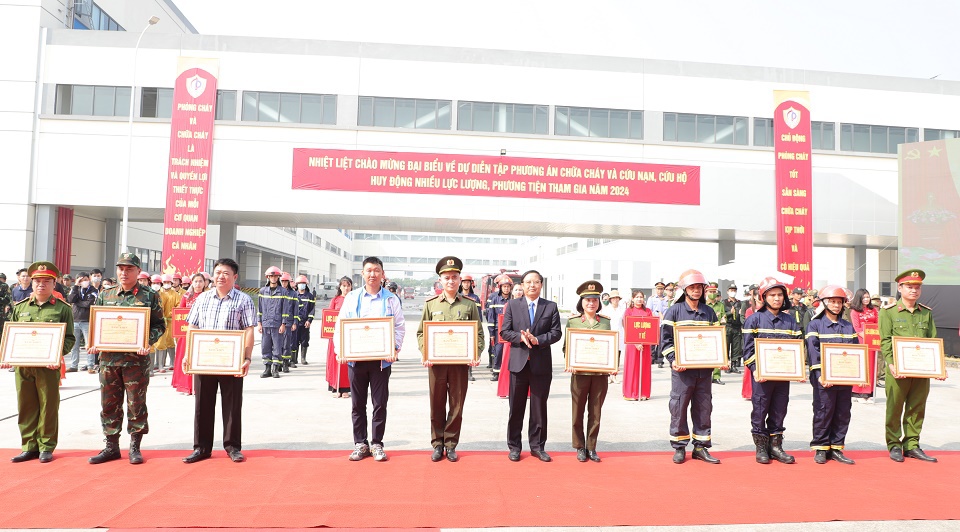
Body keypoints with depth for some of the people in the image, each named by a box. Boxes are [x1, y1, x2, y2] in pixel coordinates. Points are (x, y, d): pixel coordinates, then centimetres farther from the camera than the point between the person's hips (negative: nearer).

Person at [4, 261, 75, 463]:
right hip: (22, 365, 4)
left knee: (48, 407, 3)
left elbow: (69, 338, -1)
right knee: (26, 408, 9)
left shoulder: (63, 308, 1)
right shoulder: (20, 307, 13)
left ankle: (46, 447, 14)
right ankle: (29, 447, 19)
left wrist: (58, 354, -17)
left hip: (48, 366, -4)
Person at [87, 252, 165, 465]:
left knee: (136, 404, 4)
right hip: (108, 358, 4)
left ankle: (135, 447, 16)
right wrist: (93, 343, -2)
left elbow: (159, 325, 1)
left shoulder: (149, 296, 0)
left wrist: (148, 342, -16)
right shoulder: (104, 295, 11)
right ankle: (111, 446, 22)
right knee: (109, 404, 10)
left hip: (137, 358, -3)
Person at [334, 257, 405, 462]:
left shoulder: (391, 299, 4)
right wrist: (340, 349, -8)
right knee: (358, 404, 8)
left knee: (380, 403, 3)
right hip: (356, 358, 1)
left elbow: (400, 327, 4)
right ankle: (360, 444, 20)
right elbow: (340, 325, 6)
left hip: (381, 359, -1)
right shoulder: (351, 297, 7)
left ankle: (377, 444, 16)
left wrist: (395, 348, -11)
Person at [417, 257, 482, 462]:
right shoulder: (431, 304, 4)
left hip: (460, 362, 0)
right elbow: (421, 333, 5)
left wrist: (476, 355, -11)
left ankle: (451, 445, 19)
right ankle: (437, 444, 20)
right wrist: (425, 354, -10)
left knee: (457, 405, 6)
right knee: (437, 405, 8)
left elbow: (478, 333, 4)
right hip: (436, 361, 0)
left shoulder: (470, 304, 3)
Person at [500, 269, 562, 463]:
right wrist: (521, 337, -18)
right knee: (516, 408, 7)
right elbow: (505, 332, 0)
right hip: (518, 362, 0)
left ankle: (537, 446, 21)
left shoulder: (551, 307, 4)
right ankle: (514, 446, 19)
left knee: (539, 408, 9)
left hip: (541, 364, 0)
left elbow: (556, 333, -2)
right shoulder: (512, 305, 4)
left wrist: (537, 340, -16)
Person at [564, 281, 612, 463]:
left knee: (596, 413, 8)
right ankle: (580, 447, 21)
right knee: (578, 412, 7)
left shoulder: (605, 321, 6)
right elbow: (566, 346, 3)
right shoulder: (573, 321, 2)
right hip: (580, 372, -1)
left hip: (601, 373, 1)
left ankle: (591, 447, 21)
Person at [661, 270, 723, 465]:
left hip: (705, 369, 4)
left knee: (704, 408, 8)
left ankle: (701, 447, 18)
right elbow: (665, 339, -4)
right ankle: (679, 447, 11)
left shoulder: (709, 312, 12)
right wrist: (673, 360, -15)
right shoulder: (674, 311, -1)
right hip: (682, 369, -4)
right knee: (679, 408, 0)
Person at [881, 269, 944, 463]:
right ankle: (894, 446, 13)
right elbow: (885, 341, -6)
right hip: (898, 370, -4)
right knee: (894, 409, 3)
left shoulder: (927, 313, 11)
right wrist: (891, 364, -18)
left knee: (917, 409, 8)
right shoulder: (888, 312, -1)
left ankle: (912, 445, 19)